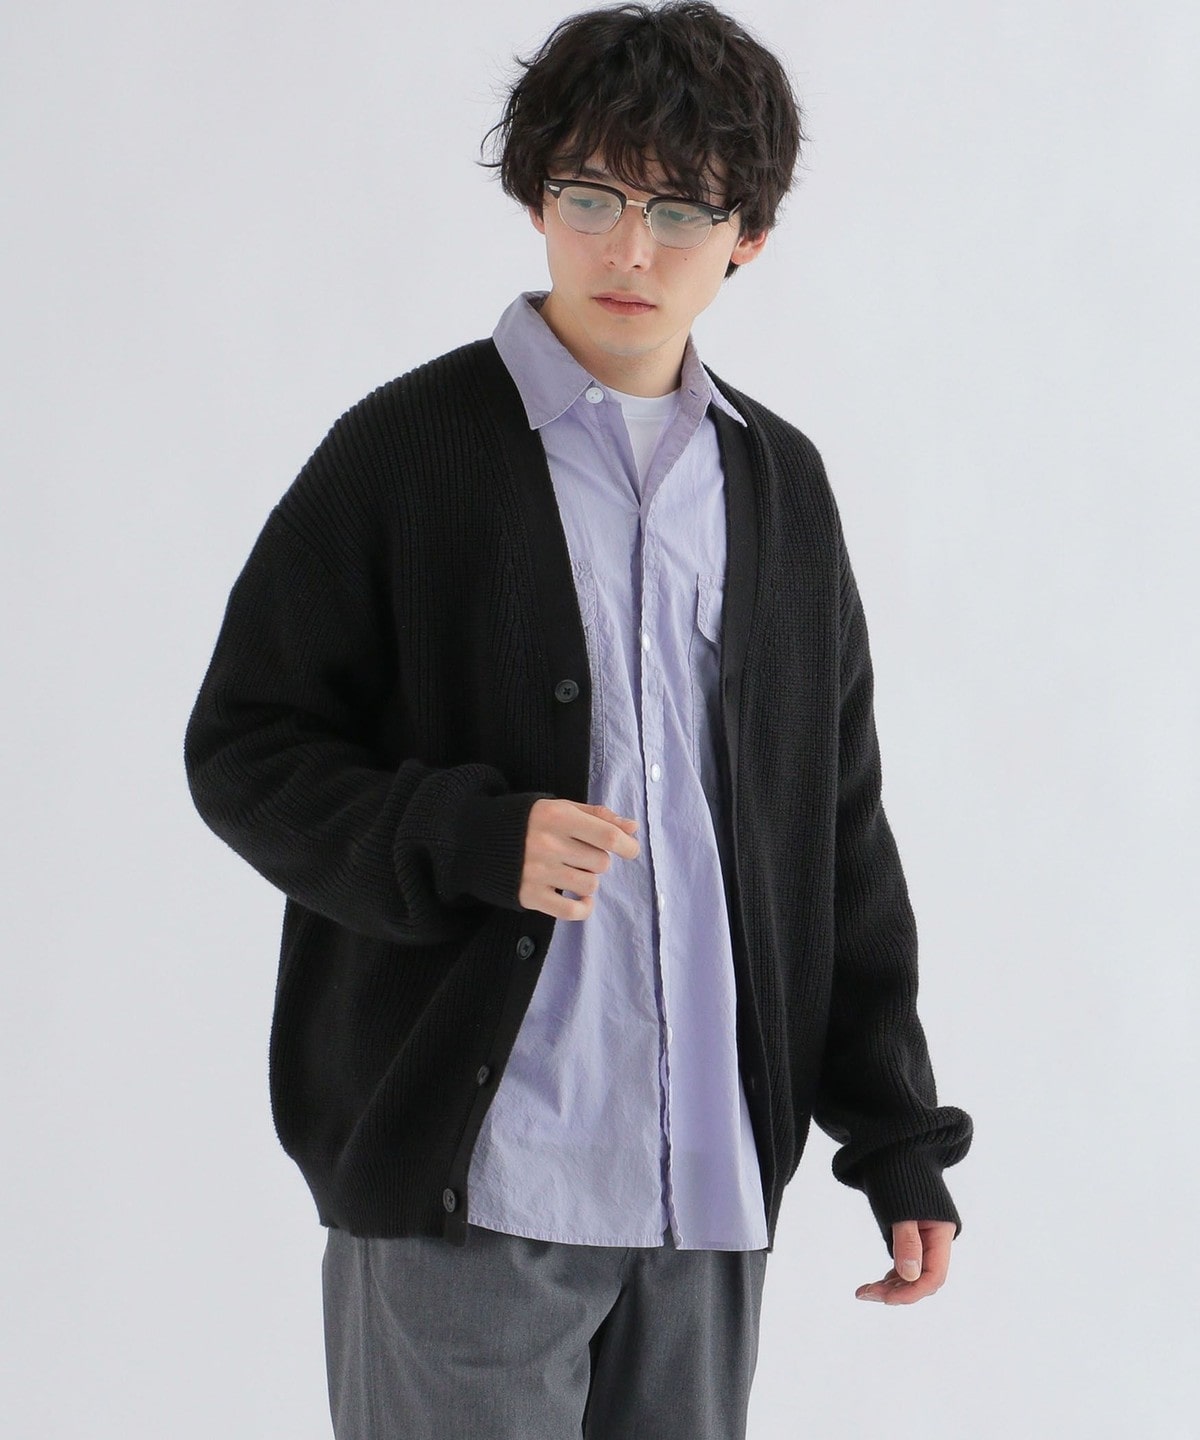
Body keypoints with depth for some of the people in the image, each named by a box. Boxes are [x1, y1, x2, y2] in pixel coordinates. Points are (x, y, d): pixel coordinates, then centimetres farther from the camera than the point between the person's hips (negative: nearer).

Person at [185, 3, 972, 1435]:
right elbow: (242, 746, -3)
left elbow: (839, 825, 16)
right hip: (467, 1173, -4)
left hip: (710, 1170, 5)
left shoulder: (781, 485, 13)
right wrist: (470, 837, -20)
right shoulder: (408, 453, -2)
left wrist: (897, 1135, 11)